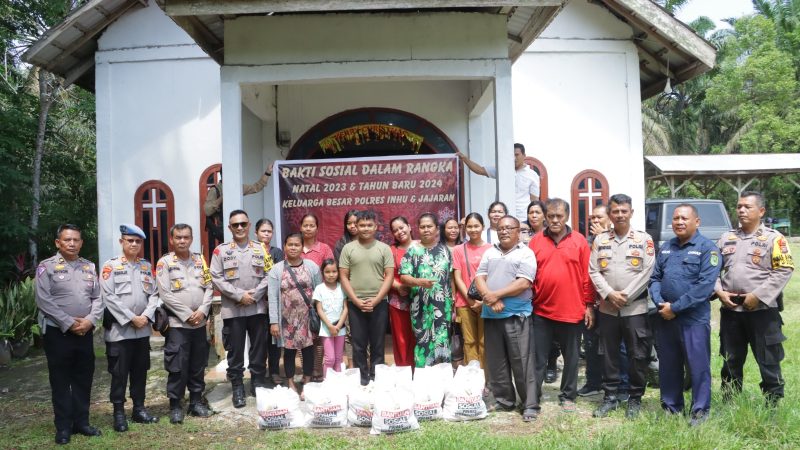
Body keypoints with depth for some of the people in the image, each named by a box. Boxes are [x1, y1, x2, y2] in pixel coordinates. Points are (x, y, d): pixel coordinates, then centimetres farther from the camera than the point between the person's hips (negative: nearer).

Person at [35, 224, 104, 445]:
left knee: (83, 379, 9)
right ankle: (63, 427, 13)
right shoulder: (47, 267, -4)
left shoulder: (89, 267, 10)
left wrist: (90, 320, -9)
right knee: (61, 381, 3)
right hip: (58, 332, -4)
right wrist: (69, 323, -15)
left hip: (85, 332, 4)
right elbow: (43, 300, -12)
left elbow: (98, 298, 8)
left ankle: (81, 422, 21)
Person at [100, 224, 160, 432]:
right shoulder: (111, 266, -4)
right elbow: (109, 297, -12)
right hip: (119, 329, -4)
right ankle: (119, 413, 12)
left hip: (143, 329, 5)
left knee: (140, 371, 12)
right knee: (119, 373, 2)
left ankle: (139, 409, 22)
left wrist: (146, 316, -9)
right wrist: (131, 319, -14)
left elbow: (153, 294, 7)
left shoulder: (147, 266, 10)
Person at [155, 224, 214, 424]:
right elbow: (165, 294, -10)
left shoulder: (200, 260, 10)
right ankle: (175, 406, 9)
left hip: (200, 322, 4)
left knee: (198, 365, 10)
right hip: (177, 323, -4)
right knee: (177, 366, -3)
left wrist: (202, 311, -8)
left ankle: (196, 402, 22)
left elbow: (209, 287, 7)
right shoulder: (165, 262, -3)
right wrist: (188, 315, -13)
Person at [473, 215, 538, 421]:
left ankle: (530, 405, 5)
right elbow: (479, 278, 4)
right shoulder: (489, 252, 13)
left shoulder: (526, 253, -2)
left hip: (516, 315, -5)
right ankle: (504, 400, 24)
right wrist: (490, 299, -12)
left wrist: (496, 294, -13)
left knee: (522, 362, -3)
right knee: (496, 362, 11)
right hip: (491, 315, 5)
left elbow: (523, 283, -13)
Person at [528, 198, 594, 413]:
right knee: (538, 358, 6)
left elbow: (587, 275, 1)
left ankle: (568, 396, 28)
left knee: (571, 357, 13)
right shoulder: (536, 241, 2)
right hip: (541, 311, 0)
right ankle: (532, 399, 14)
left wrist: (589, 305, -1)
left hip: (572, 311, 0)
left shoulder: (579, 241, 0)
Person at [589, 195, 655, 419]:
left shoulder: (644, 239, 1)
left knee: (638, 355, 2)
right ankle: (610, 396, 21)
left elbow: (647, 272, -6)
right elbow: (593, 271, 2)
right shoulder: (600, 240, 7)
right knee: (609, 354, 9)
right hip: (607, 308, 2)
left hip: (636, 307, -2)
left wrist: (626, 296, -11)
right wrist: (609, 294, -11)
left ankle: (635, 398, 17)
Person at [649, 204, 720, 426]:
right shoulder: (665, 248, 13)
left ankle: (701, 410, 14)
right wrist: (660, 303, -7)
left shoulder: (707, 248, -6)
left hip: (694, 318, -5)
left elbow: (705, 285, -16)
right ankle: (670, 406, 26)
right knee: (668, 365, 13)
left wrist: (675, 308, -16)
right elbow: (655, 278, 12)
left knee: (698, 365, 1)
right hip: (665, 317, 6)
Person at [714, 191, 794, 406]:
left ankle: (773, 405, 16)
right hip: (730, 310, 5)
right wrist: (720, 292, -3)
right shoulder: (726, 238, 11)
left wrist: (757, 296, -15)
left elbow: (784, 271, -11)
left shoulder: (774, 238, -4)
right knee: (731, 361, 14)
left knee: (768, 362, 3)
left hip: (762, 310, -5)